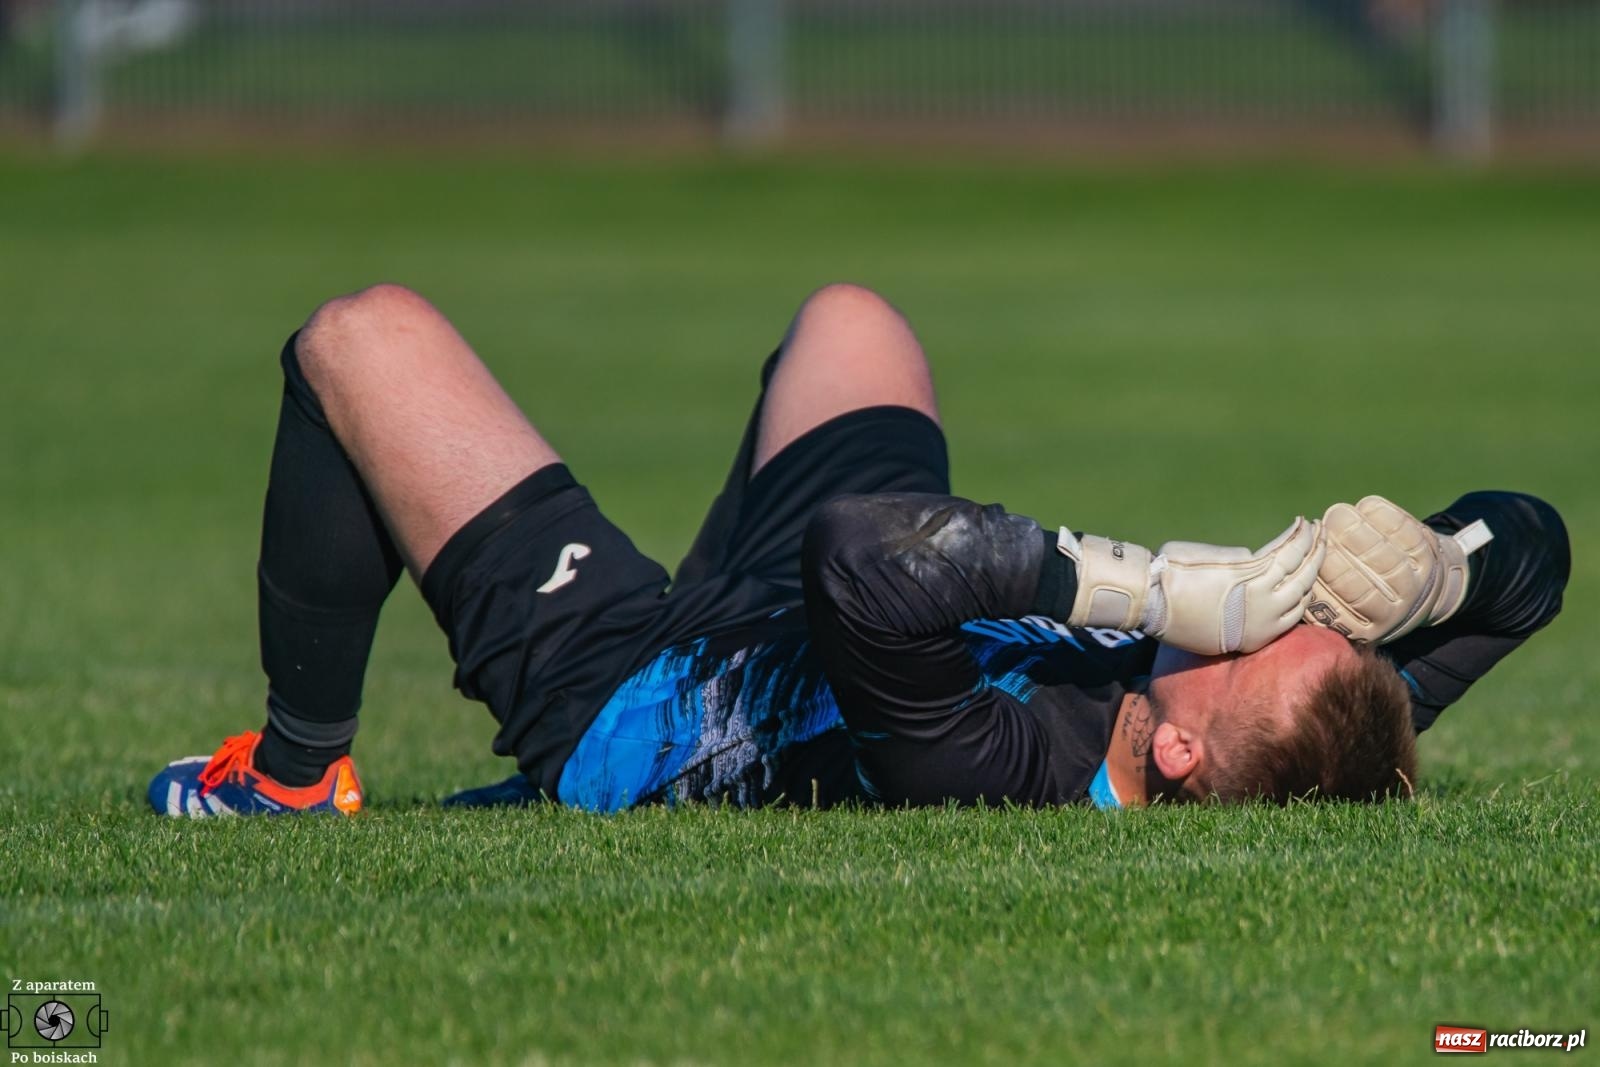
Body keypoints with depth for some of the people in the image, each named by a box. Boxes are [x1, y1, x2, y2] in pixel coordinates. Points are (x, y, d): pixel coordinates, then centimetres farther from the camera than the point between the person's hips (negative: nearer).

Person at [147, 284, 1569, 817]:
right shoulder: (1316, 747, -30)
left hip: (620, 700, -7)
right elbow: (1526, 547, -21)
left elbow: (861, 554, -60)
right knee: (848, 317, 30)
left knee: (365, 339, 4)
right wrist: (1422, 575, -42)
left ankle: (297, 772, 26)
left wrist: (1165, 587, -60)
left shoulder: (1001, 765, -48)